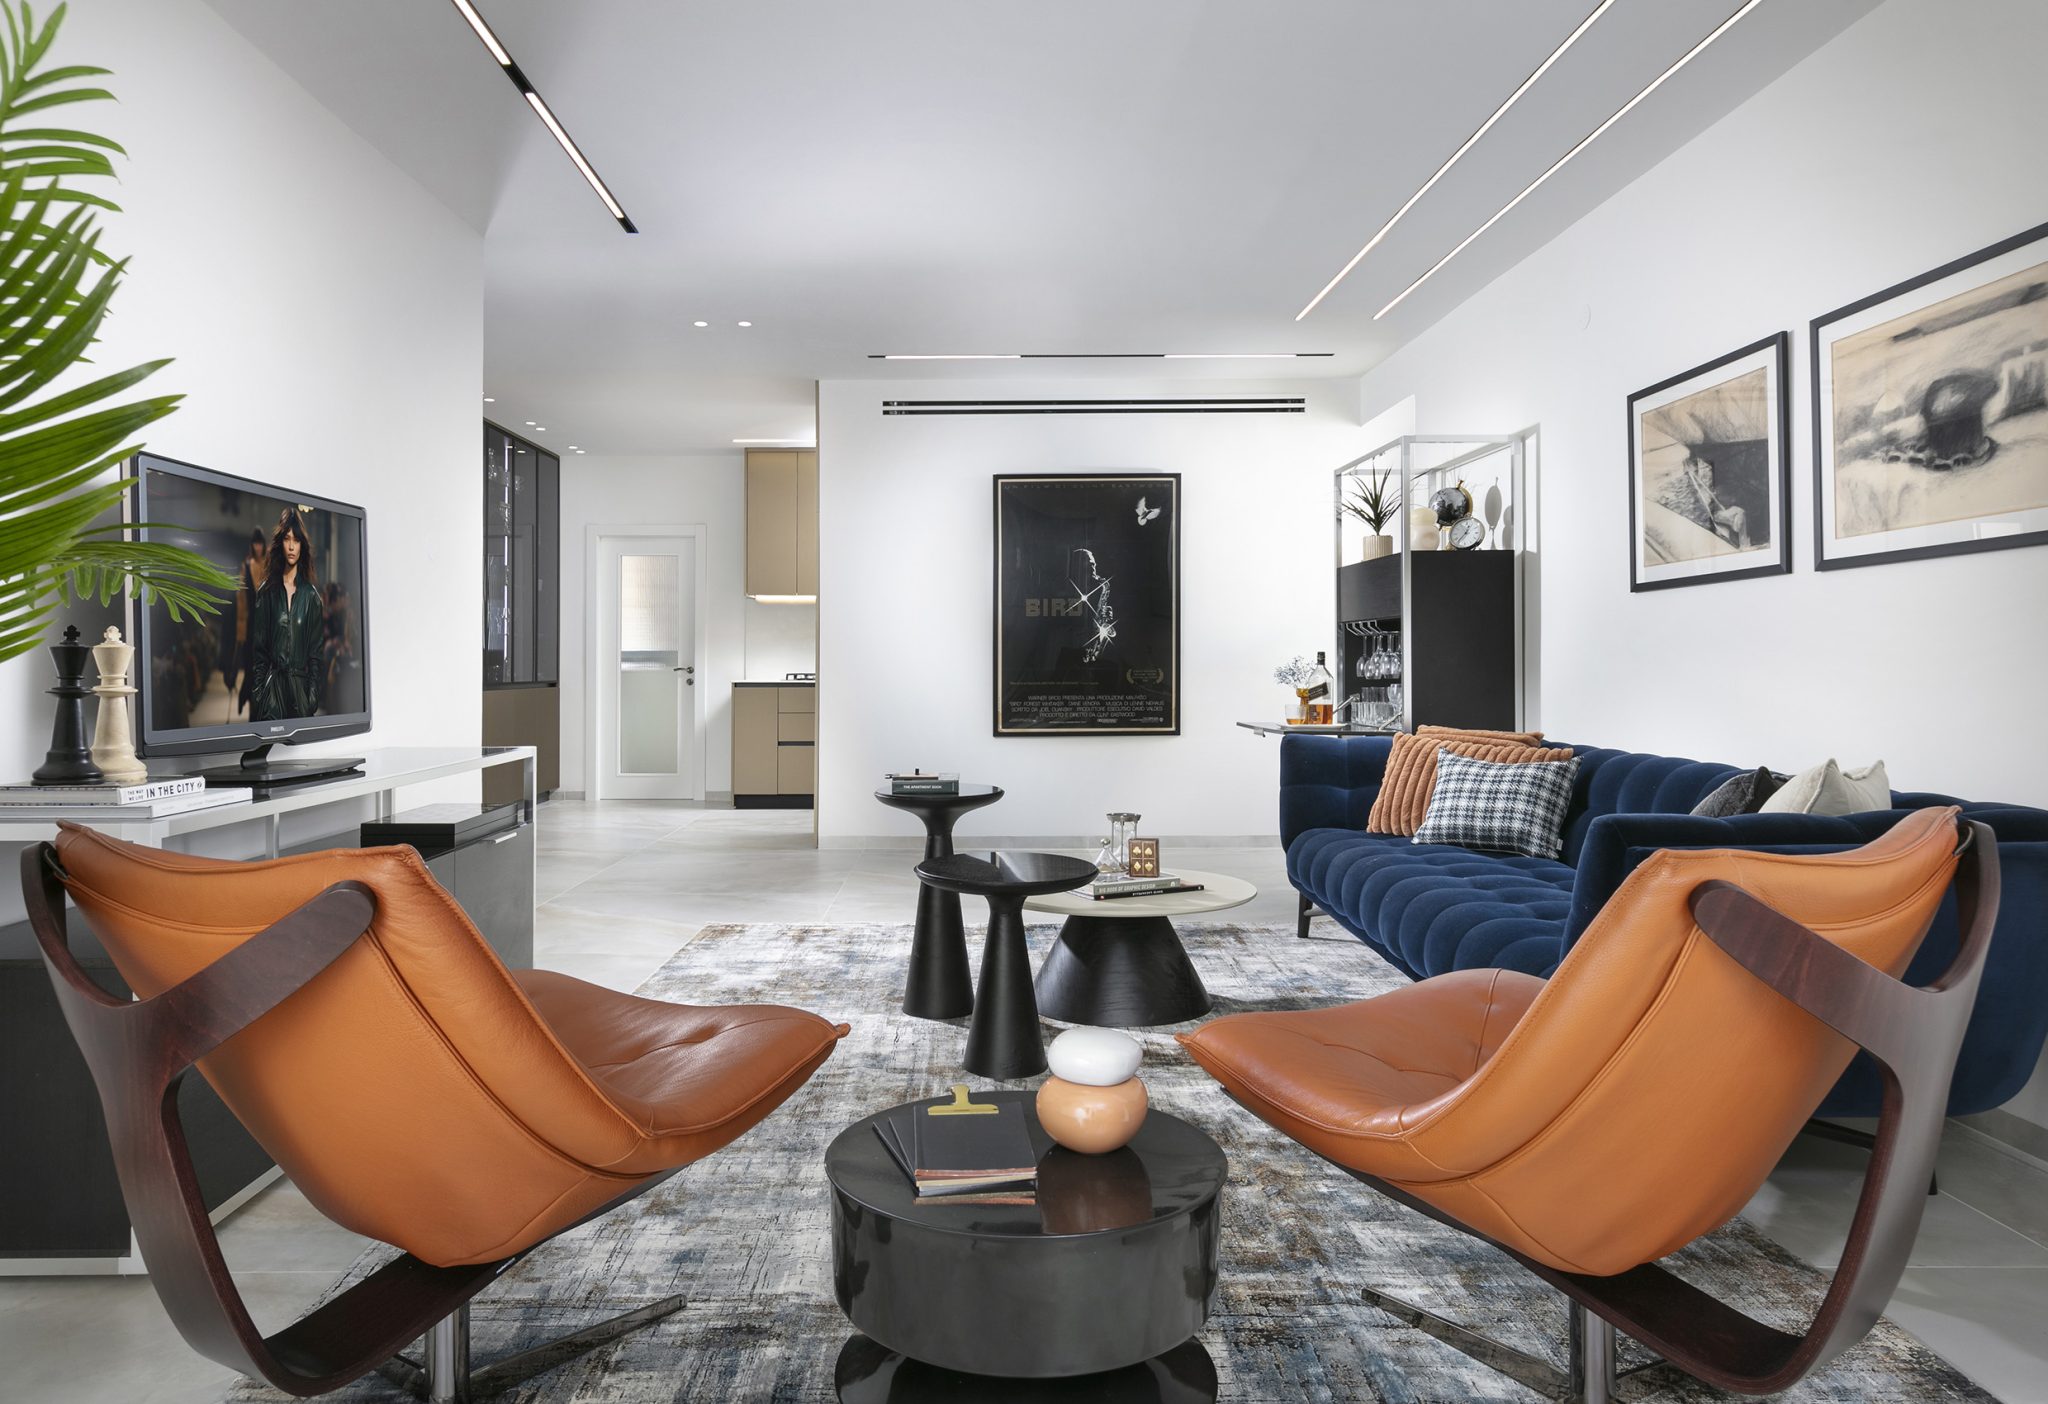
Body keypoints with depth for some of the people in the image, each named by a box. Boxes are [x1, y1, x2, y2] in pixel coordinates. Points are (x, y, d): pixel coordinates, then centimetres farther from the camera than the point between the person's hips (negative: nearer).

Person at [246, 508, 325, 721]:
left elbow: (315, 651, 4)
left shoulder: (311, 594, 5)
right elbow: (257, 648, 5)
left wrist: (313, 696, -4)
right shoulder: (267, 591, 6)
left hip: (300, 686, 0)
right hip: (271, 686, 0)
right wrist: (257, 694, -4)